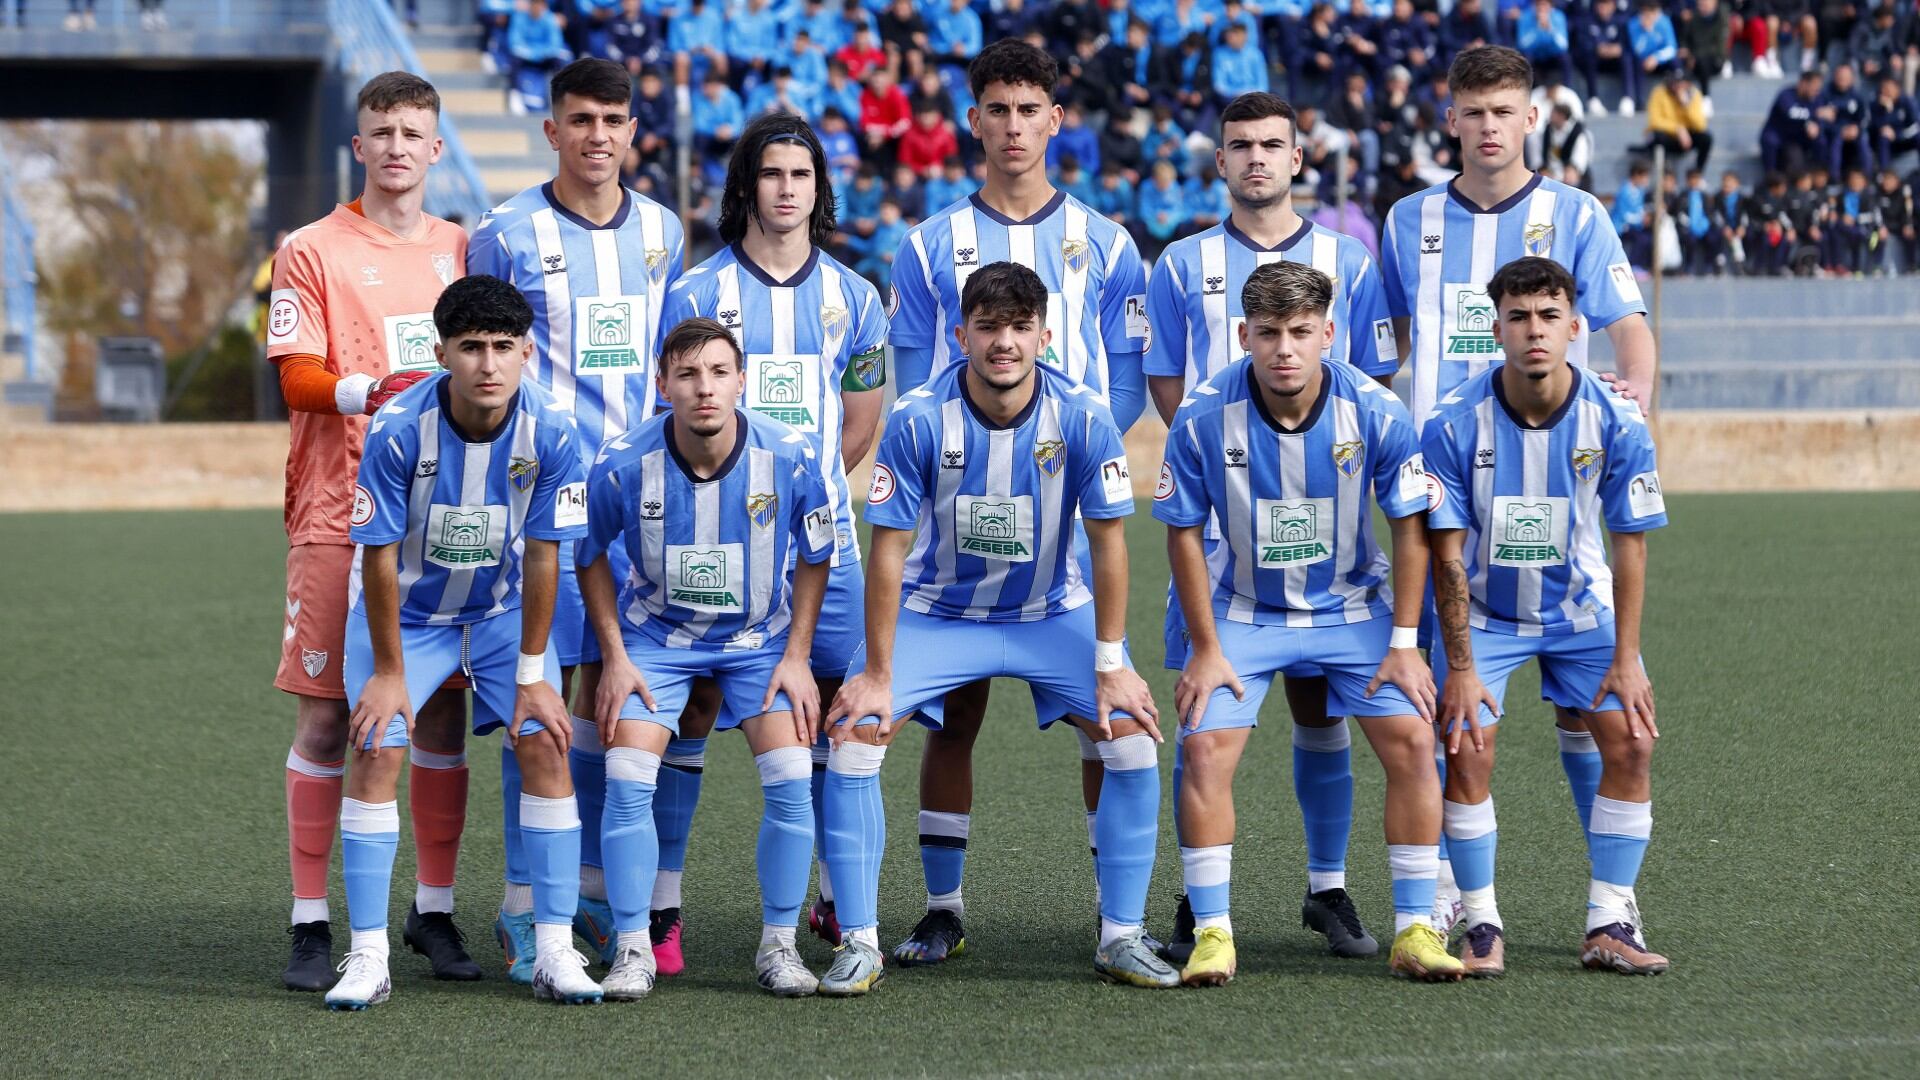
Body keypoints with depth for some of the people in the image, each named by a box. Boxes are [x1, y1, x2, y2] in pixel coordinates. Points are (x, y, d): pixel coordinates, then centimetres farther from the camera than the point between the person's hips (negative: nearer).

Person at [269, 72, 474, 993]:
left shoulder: (463, 250, 13)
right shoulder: (314, 252, 1)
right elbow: (297, 379, -7)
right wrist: (372, 388, -25)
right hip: (339, 513, -3)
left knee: (443, 708, 4)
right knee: (325, 715, -3)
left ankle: (435, 910, 14)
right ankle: (311, 924, 2)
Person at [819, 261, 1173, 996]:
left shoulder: (1082, 419, -19)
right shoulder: (917, 422, -22)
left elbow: (1108, 543, -11)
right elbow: (889, 551, -17)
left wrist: (1111, 666, -12)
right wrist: (877, 675, -16)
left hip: (1054, 612, 1)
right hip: (937, 612, -1)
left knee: (1131, 738, -16)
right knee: (853, 737, -18)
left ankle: (1122, 937, -2)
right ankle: (859, 943, -8)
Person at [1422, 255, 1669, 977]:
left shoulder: (1615, 424, -18)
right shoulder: (1454, 425, -22)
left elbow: (1630, 544, -10)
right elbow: (1448, 552, -16)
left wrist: (1625, 659, -11)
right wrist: (1460, 667, -17)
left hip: (1581, 607, 2)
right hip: (1482, 612, -1)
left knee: (1630, 744, -10)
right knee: (1466, 751, -15)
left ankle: (1609, 924, 0)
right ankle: (1482, 926, -2)